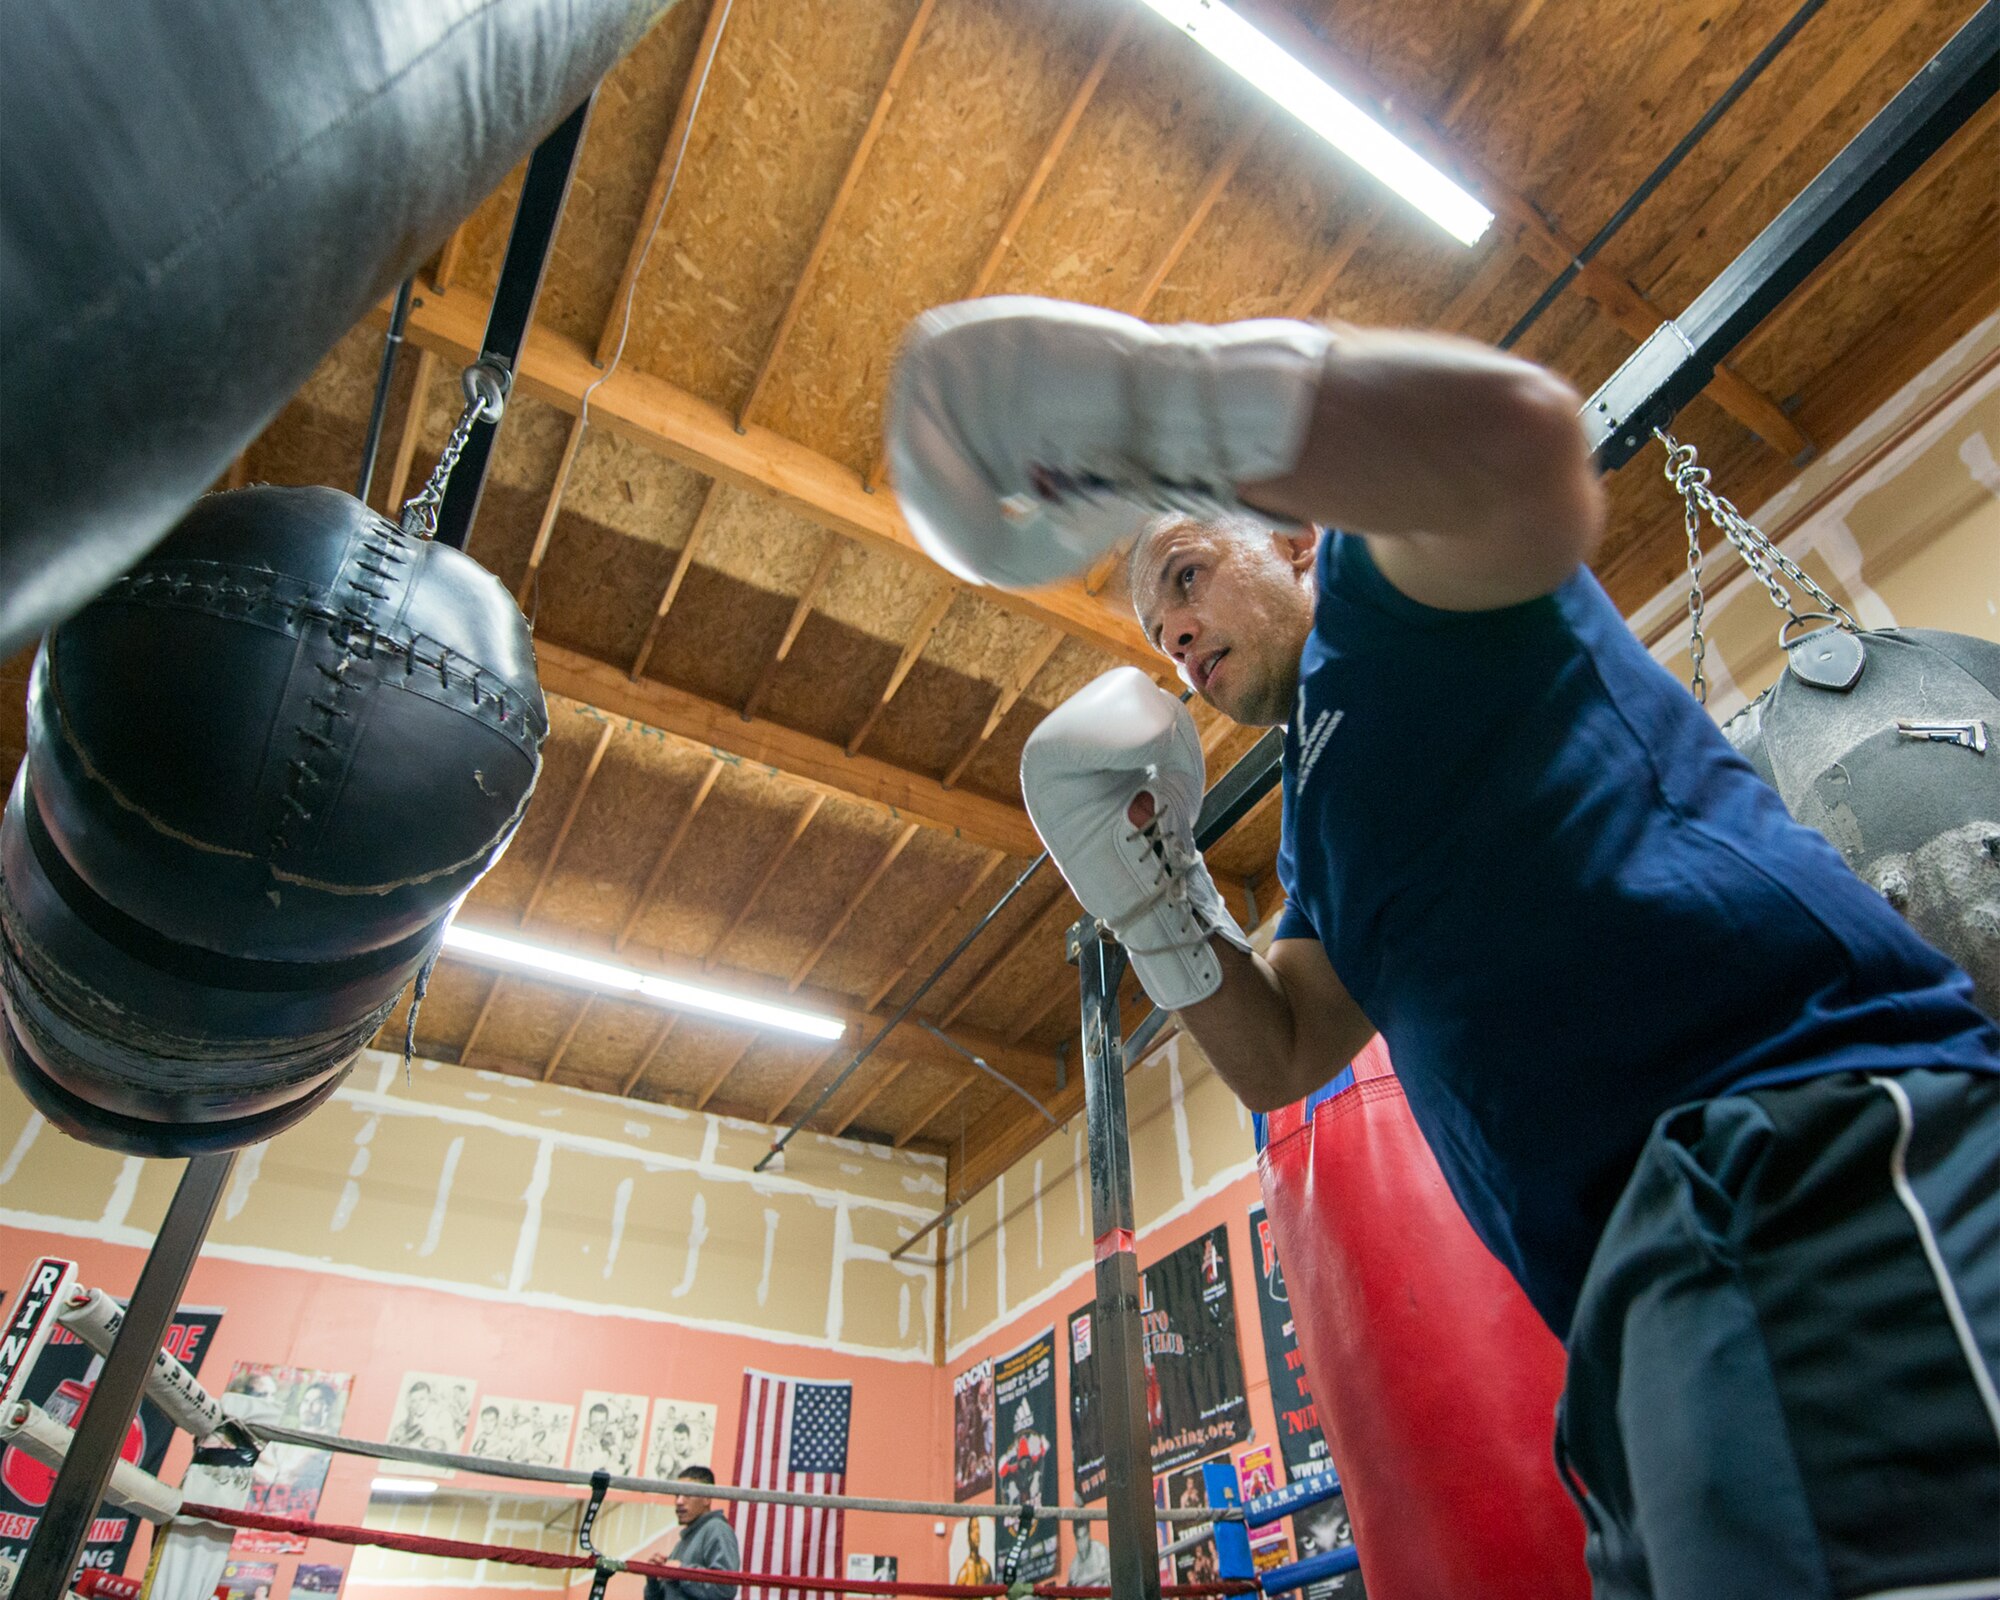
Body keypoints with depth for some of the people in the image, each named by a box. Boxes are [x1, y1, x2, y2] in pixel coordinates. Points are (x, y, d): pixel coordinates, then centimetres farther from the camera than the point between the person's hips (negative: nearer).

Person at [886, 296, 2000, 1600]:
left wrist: (1151, 401, -28)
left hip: (1811, 1147, -9)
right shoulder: (1326, 825, 26)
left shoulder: (1378, 583, 3)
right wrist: (1144, 880, 11)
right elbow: (1280, 1060, 20)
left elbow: (1520, 440, -22)